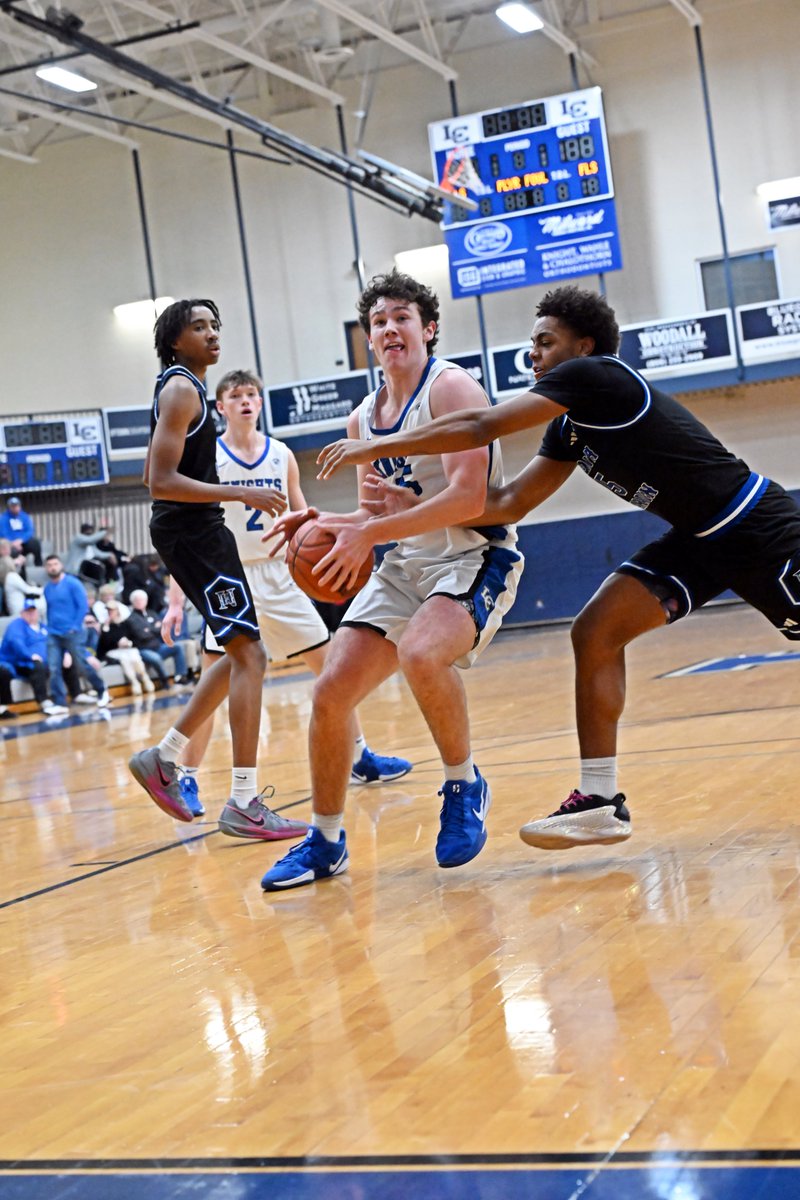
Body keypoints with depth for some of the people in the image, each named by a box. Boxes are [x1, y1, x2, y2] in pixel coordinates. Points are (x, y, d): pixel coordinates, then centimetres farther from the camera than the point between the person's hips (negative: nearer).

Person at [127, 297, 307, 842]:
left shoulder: (181, 388, 19)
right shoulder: (182, 389, -12)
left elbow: (158, 473, 26)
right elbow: (162, 482, -21)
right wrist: (242, 494, -23)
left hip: (194, 531, 11)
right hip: (193, 530, -11)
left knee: (242, 653, 15)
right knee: (248, 654, -14)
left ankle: (163, 757, 19)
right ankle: (244, 805, -15)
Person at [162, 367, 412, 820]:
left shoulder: (282, 456, 7)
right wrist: (176, 601, -11)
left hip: (280, 576, 4)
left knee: (332, 665, 5)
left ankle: (361, 758, 19)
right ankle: (187, 779, 2)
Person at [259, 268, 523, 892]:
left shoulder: (451, 388, -12)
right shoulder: (363, 419, 11)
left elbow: (468, 498, -24)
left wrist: (370, 534, -24)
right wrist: (324, 522, 0)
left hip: (476, 555, -7)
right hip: (407, 565, 7)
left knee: (420, 653, -36)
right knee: (332, 689, -3)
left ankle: (465, 785, -10)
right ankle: (326, 841, 14)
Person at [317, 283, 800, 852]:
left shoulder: (594, 375, -18)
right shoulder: (571, 427, 10)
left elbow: (481, 428, -23)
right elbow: (510, 503, 10)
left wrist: (374, 448, -17)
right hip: (700, 538, 9)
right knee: (596, 633, -4)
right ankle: (601, 801, -4)